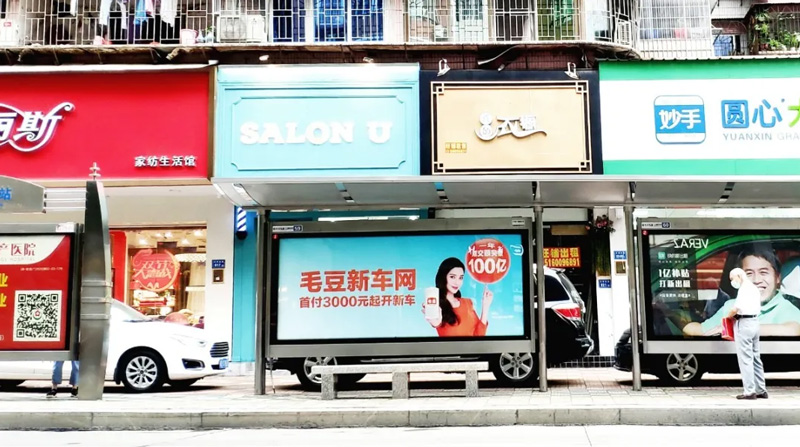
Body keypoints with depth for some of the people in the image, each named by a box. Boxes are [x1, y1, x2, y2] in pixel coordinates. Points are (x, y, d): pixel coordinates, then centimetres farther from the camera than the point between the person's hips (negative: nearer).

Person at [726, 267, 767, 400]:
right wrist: (735, 315, 10)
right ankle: (761, 390, 18)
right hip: (754, 322, 10)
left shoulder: (744, 288, -14)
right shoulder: (754, 288, 17)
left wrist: (729, 316, -4)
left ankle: (750, 392, -5)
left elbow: (737, 307, -24)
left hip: (744, 324, -10)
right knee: (755, 357, 13)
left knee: (745, 359, -6)